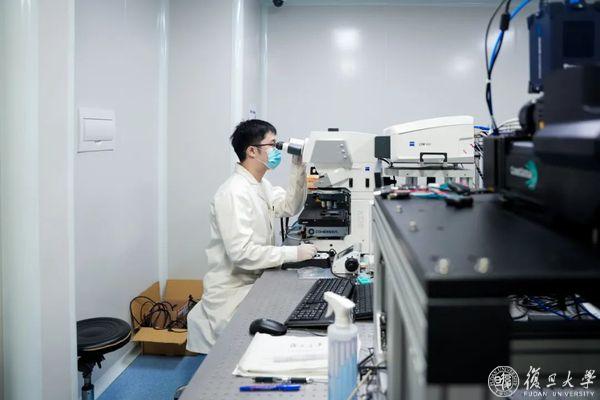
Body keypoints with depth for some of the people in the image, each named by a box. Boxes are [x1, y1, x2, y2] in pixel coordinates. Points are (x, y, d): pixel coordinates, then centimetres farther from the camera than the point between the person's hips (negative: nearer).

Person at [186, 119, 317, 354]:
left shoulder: (261, 184, 8)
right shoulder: (234, 193, -22)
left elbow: (290, 208, 19)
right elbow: (242, 253, -28)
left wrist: (299, 171, 5)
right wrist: (294, 253, -26)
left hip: (255, 281, 9)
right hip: (234, 291, -9)